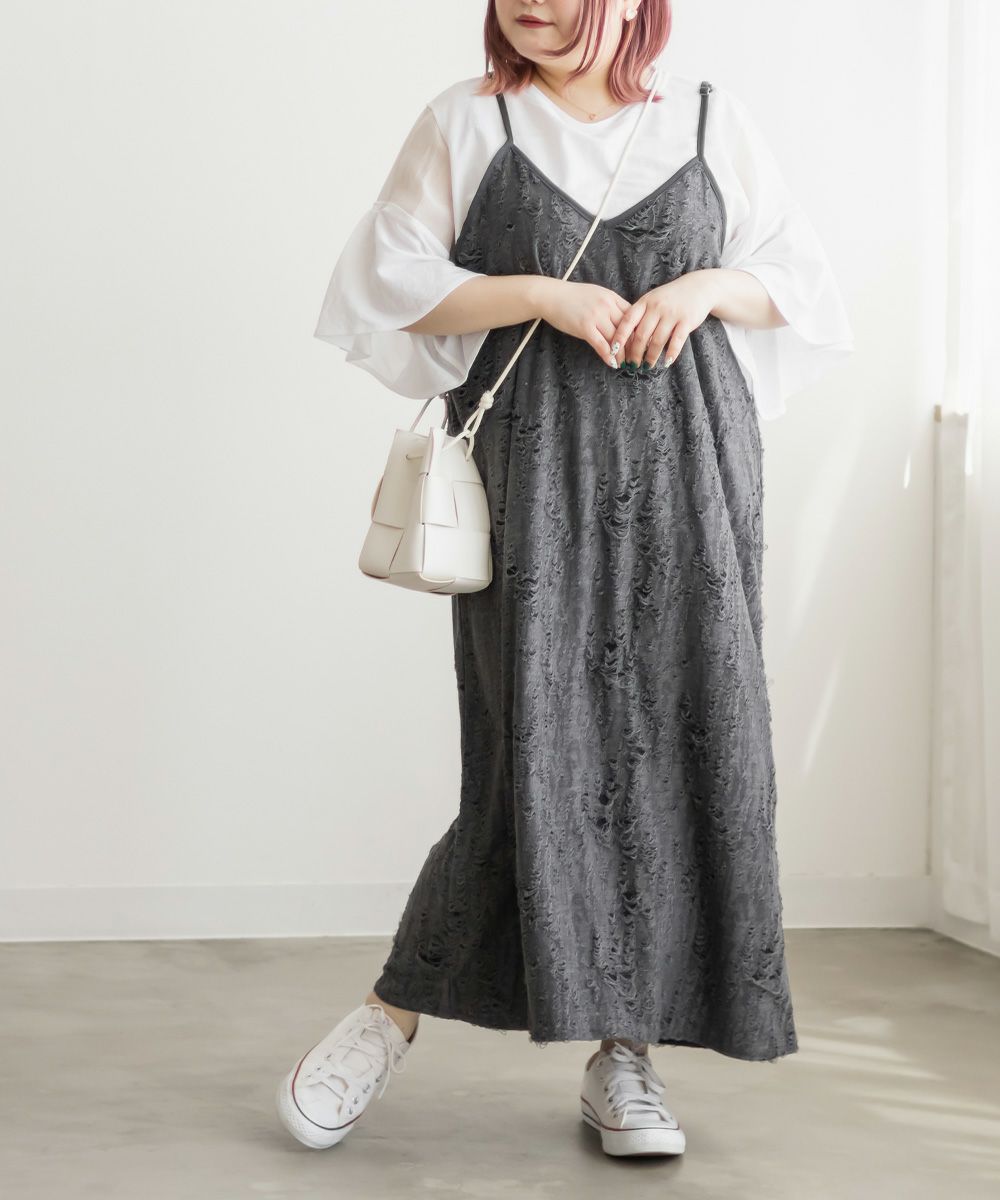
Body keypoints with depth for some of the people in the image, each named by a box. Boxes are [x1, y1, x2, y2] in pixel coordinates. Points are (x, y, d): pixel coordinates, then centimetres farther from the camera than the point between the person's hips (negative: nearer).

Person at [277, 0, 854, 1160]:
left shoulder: (712, 121, 12)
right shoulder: (464, 123, 8)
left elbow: (801, 283, 15)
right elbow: (389, 279, 2)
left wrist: (708, 286, -5)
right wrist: (542, 294, -10)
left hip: (688, 474, 2)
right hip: (537, 472, -2)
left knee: (682, 744, -3)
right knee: (540, 746, -11)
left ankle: (624, 1053, 6)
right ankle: (396, 1010, 5)